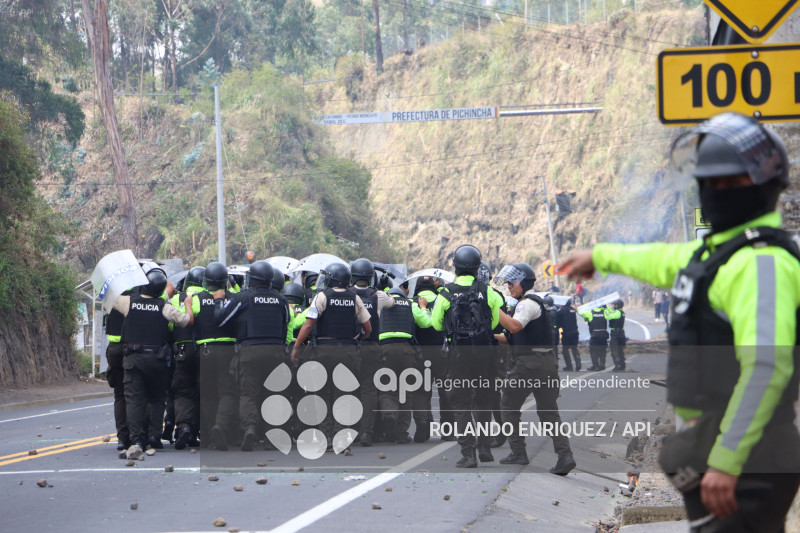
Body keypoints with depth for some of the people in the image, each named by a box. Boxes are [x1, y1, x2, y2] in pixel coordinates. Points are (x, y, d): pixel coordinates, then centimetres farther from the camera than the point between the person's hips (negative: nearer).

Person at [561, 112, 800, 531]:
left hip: (745, 466, -10)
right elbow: (668, 262, 39)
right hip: (709, 454, 10)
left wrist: (727, 461, -33)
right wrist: (601, 257, 55)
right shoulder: (717, 248, 15)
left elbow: (765, 369, -29)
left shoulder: (762, 262, -18)